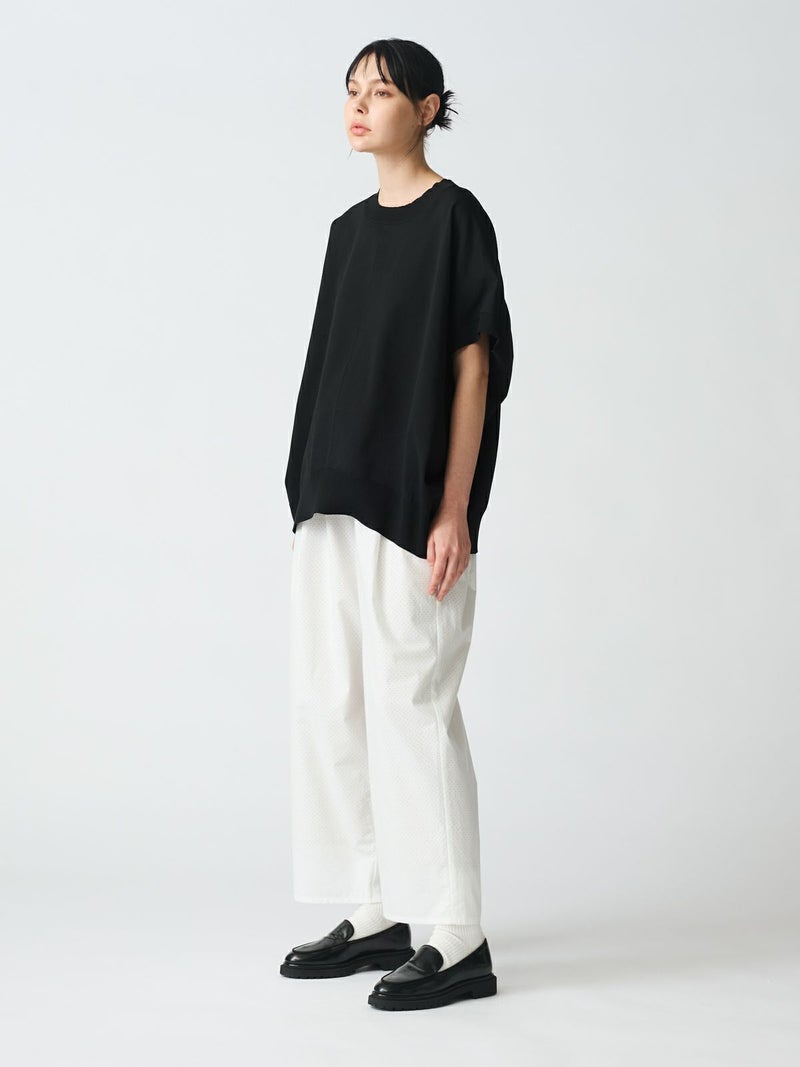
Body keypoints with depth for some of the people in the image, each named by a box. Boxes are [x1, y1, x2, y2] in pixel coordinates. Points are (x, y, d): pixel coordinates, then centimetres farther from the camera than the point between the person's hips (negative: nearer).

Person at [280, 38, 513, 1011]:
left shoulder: (455, 217, -5)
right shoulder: (350, 230, 16)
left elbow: (473, 366, -9)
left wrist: (453, 512, -15)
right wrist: (314, 490, 14)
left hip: (410, 507, -8)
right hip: (333, 503, 8)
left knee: (411, 708, -8)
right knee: (328, 705, 9)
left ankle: (456, 941, 1)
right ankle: (378, 916, 19)